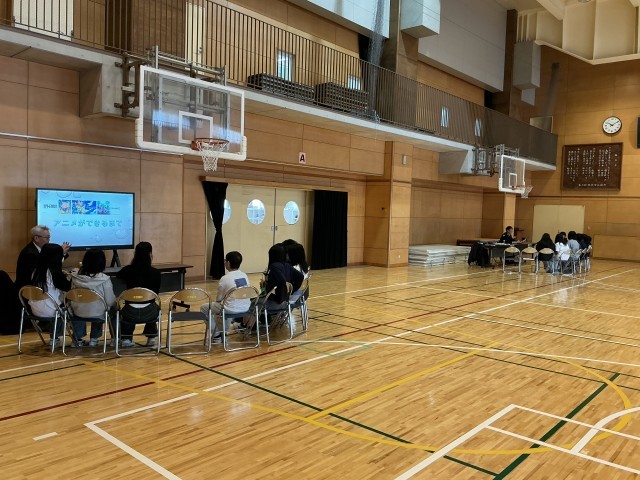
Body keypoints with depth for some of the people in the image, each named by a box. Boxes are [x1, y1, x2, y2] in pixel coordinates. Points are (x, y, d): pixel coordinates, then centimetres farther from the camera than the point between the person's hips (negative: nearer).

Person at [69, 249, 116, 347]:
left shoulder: (75, 276, -10)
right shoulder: (104, 279, -21)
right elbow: (110, 302, -16)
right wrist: (115, 300, 6)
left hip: (78, 314, 4)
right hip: (98, 315, -3)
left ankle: (78, 339, 41)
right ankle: (94, 339, 30)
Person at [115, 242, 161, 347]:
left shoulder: (128, 270, -3)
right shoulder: (155, 273, -5)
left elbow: (117, 277, 22)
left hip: (131, 313, 1)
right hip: (149, 314, 0)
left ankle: (127, 339, 27)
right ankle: (151, 337, 33)